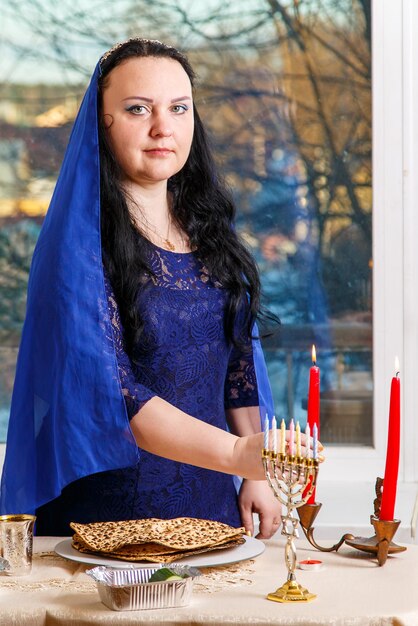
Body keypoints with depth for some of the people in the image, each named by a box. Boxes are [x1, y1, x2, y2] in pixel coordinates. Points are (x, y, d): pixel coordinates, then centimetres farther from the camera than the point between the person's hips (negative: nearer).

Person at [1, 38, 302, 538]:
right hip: (110, 511, -5)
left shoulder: (208, 231, 5)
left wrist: (256, 475, 3)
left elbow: (238, 365, 11)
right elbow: (104, 390, -24)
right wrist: (237, 453, -35)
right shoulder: (80, 240, -15)